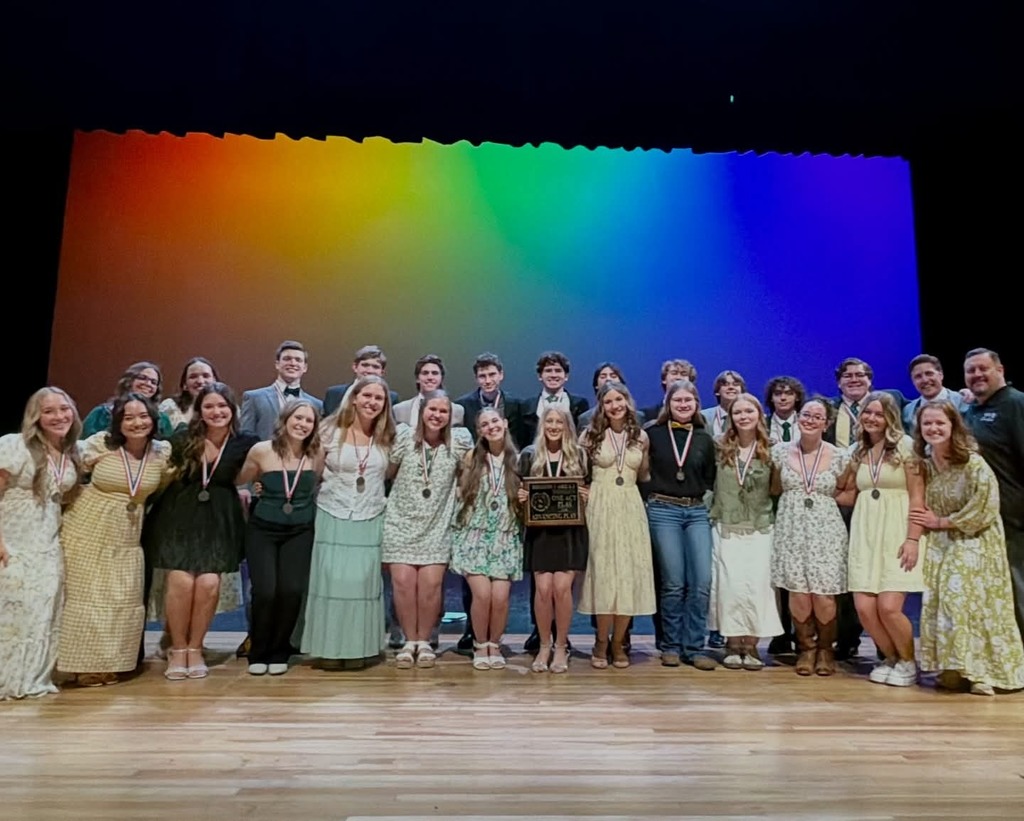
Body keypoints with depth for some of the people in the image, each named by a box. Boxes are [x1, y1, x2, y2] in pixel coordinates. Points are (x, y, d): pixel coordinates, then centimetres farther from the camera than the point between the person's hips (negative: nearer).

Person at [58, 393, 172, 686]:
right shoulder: (99, 444, -14)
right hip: (86, 533, -3)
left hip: (126, 539, 3)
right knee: (86, 598, 6)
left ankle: (110, 664, 24)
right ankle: (84, 665, 20)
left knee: (124, 603, 8)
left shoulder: (163, 452, -7)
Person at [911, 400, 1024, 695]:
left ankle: (982, 672, 5)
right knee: (941, 606, 0)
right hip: (939, 546, 5)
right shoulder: (924, 464, 3)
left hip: (974, 545, -5)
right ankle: (953, 669, 11)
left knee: (972, 604, -8)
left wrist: (941, 521, -11)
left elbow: (984, 510, -18)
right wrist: (930, 524, -5)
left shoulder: (974, 464, -15)